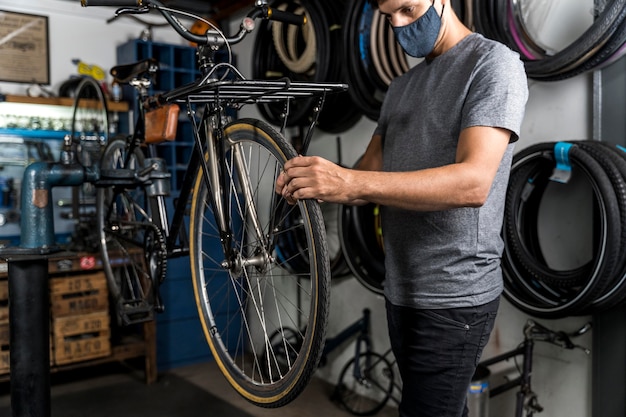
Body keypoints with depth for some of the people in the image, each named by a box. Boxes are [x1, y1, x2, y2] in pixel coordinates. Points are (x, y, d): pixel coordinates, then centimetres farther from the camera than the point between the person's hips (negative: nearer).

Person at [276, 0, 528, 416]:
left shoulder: (493, 63, -10)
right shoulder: (402, 85, 16)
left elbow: (474, 182, -25)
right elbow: (372, 172, 11)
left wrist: (350, 183, -34)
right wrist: (313, 183, -11)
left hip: (453, 301, -7)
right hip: (402, 292, 8)